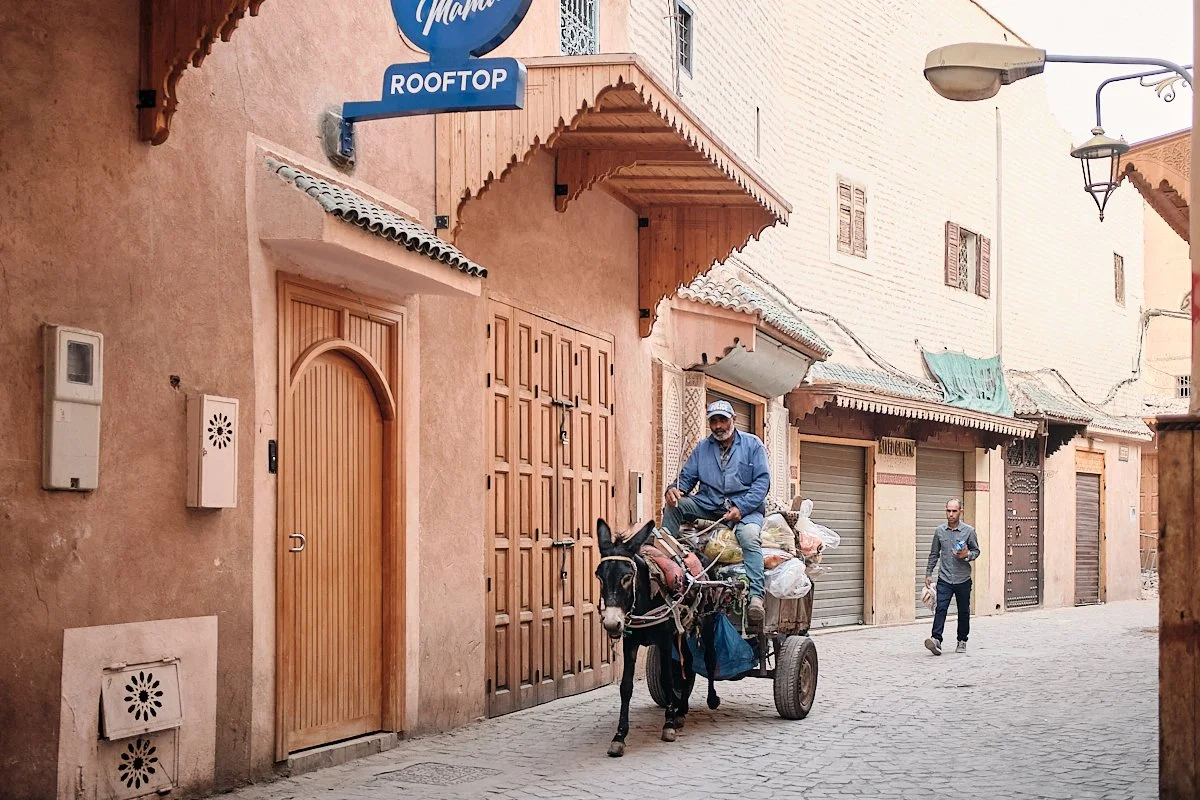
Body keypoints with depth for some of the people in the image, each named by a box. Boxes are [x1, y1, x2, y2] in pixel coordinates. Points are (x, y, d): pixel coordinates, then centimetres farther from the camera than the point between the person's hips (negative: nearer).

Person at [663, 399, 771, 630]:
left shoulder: (752, 444, 6)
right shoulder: (703, 448, 17)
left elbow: (762, 481, -3)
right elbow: (687, 477, 15)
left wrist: (740, 508, -16)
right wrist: (674, 489, -11)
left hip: (745, 507, -4)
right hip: (708, 505, 5)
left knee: (749, 536, -35)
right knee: (674, 506, -18)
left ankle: (755, 598, -45)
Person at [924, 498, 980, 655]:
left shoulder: (969, 531, -2)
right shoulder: (940, 531, 4)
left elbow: (976, 551, 7)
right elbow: (934, 554, 13)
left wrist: (967, 555, -16)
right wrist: (928, 573, 10)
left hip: (963, 579, -1)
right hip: (944, 579, 1)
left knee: (963, 612, 9)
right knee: (940, 608, -13)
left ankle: (962, 641, 22)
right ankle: (936, 639, -22)